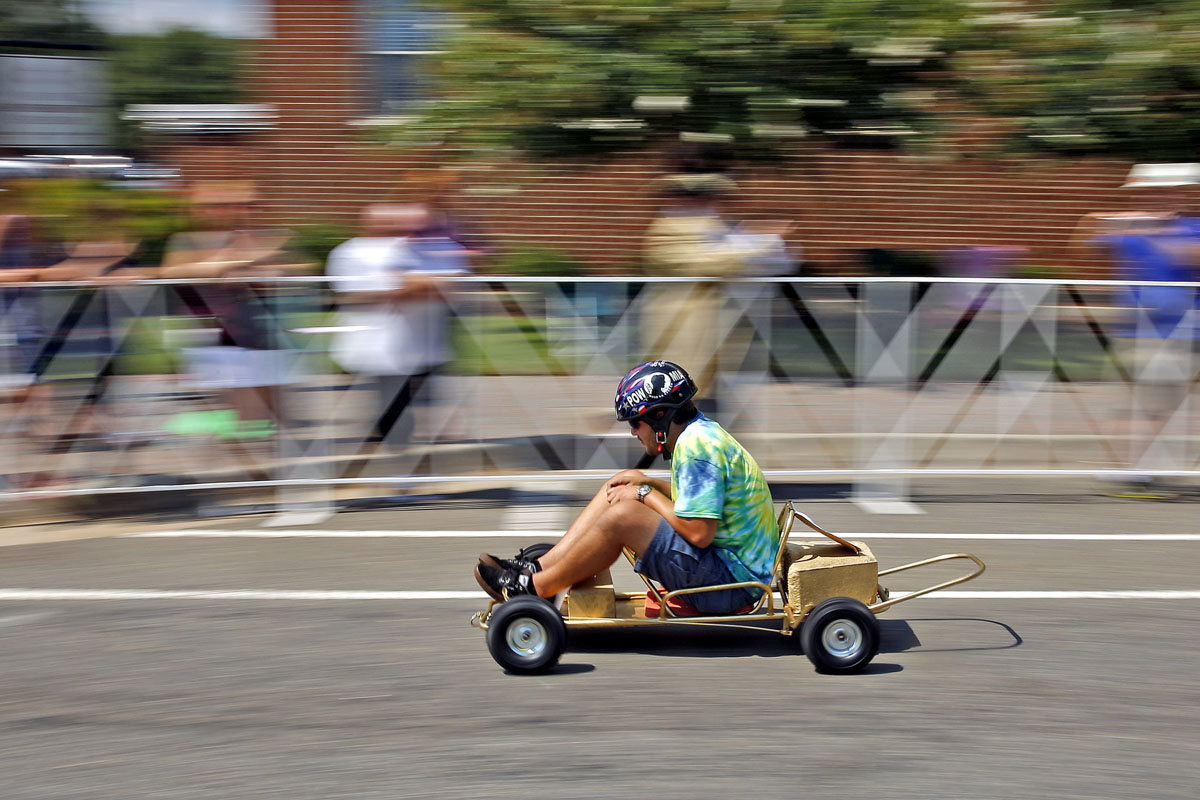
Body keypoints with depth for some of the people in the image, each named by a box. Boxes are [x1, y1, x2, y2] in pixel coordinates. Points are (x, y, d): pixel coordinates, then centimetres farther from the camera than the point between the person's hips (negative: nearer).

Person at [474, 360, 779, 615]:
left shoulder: (696, 446, -21)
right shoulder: (703, 431, 11)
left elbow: (699, 533, -25)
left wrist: (647, 494, -11)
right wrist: (648, 483, 11)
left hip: (732, 581, -11)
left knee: (624, 514, -21)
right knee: (618, 491, 10)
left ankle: (537, 588, -7)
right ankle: (539, 568, 5)